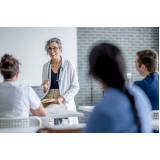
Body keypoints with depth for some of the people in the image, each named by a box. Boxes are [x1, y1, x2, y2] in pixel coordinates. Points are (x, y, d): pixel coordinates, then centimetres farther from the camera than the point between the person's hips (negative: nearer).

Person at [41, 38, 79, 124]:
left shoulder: (69, 65, 0)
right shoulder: (46, 66, 13)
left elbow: (75, 87, -2)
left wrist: (62, 98, -16)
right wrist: (45, 87, -3)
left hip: (64, 101, -4)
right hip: (48, 98, 4)